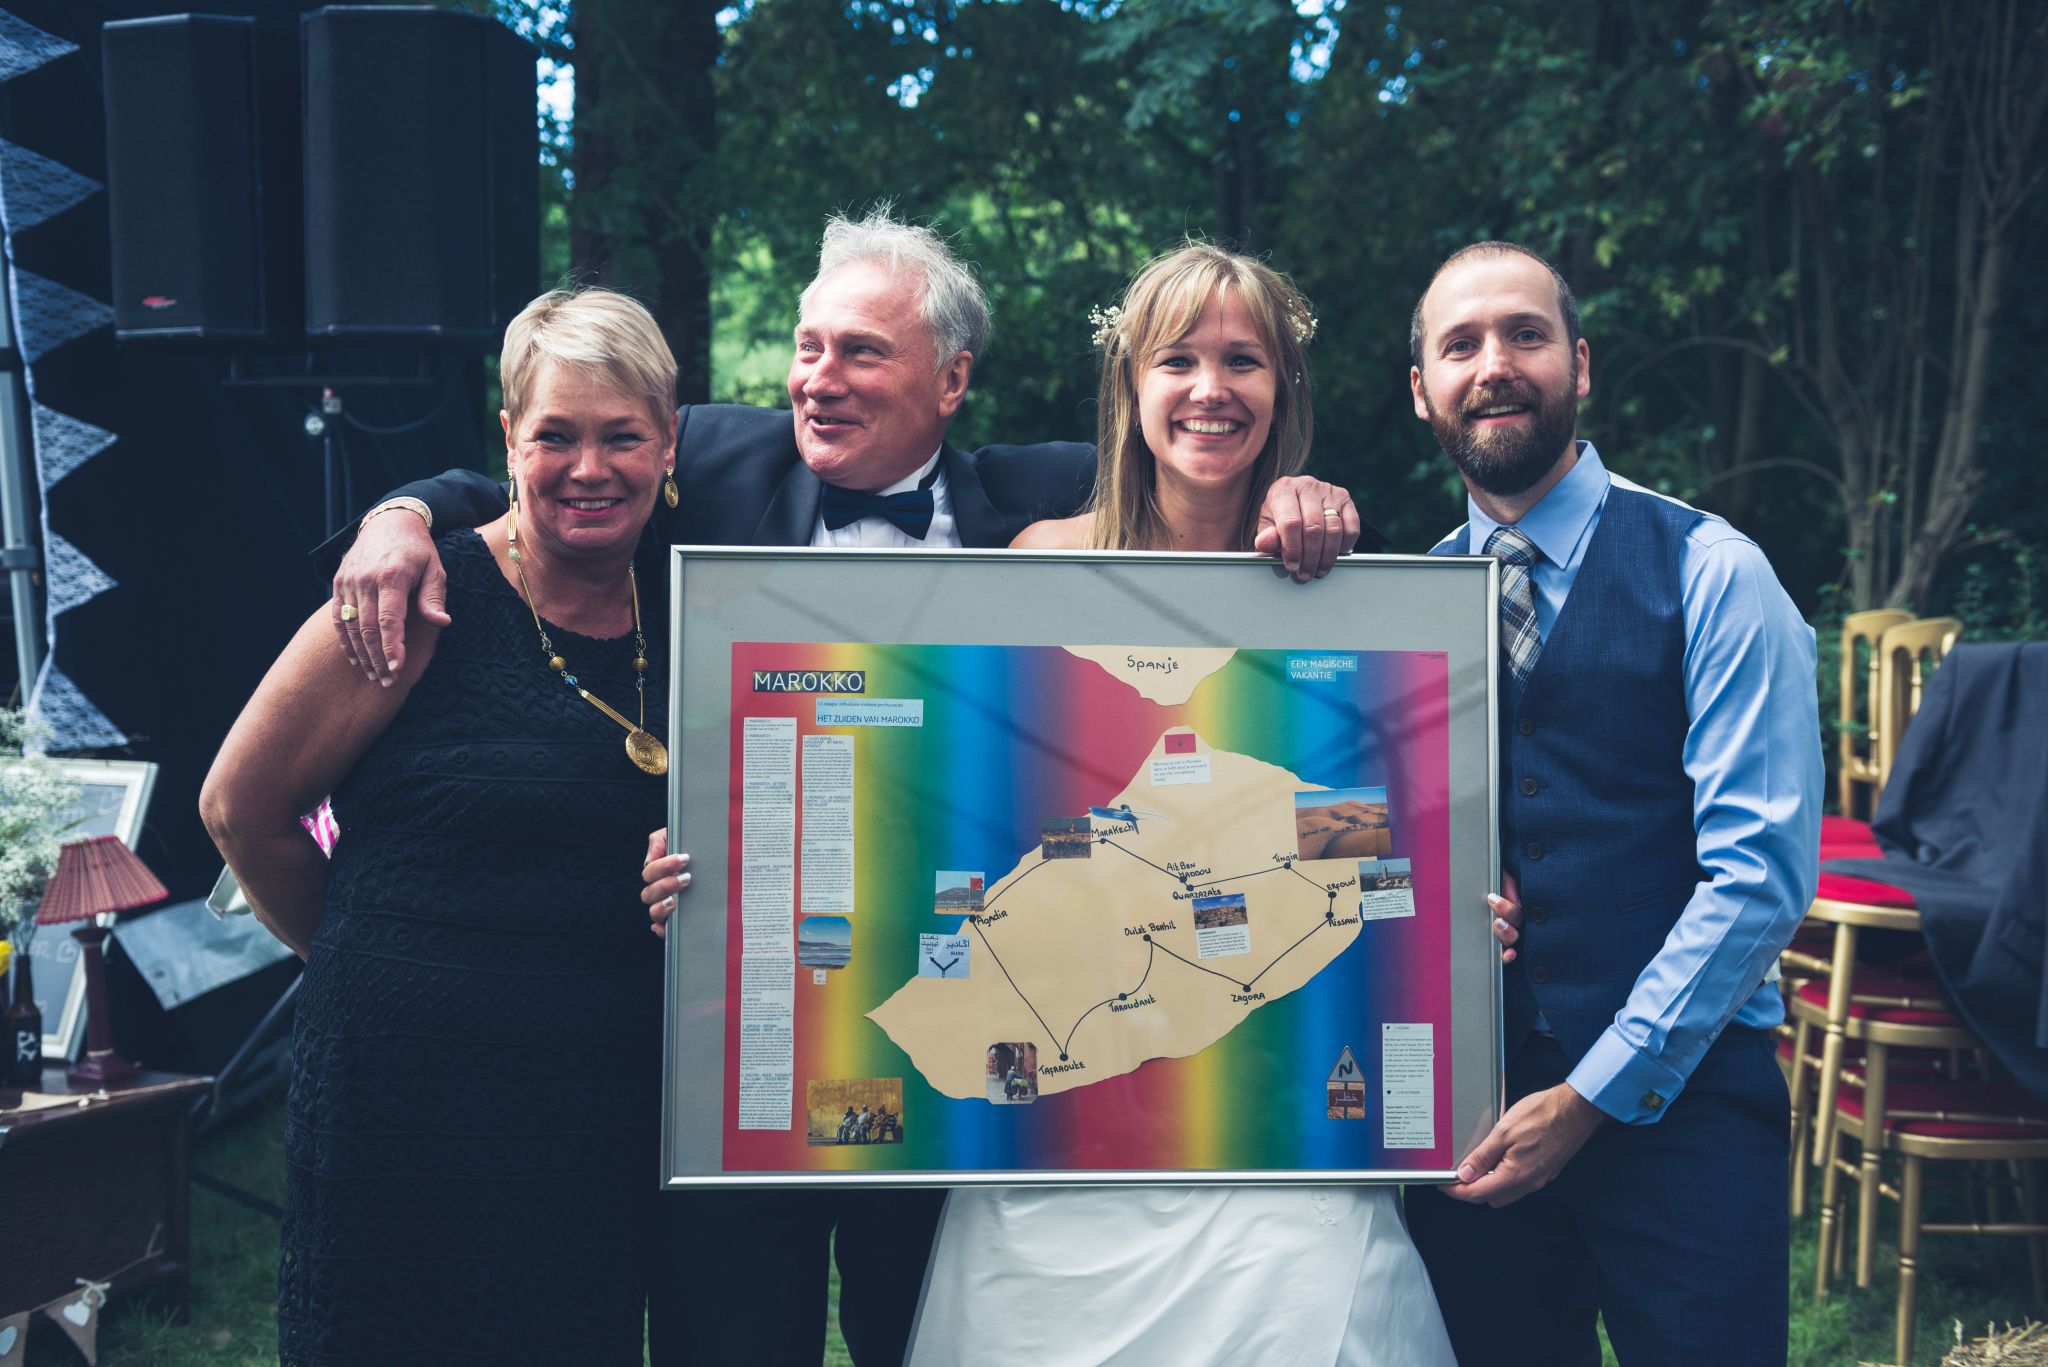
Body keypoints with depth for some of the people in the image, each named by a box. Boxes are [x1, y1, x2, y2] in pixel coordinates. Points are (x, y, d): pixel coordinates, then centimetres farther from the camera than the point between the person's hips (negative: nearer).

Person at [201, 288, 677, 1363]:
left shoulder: (667, 616, 6)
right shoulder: (431, 599, -10)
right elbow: (241, 807, -3)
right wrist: (369, 955, 8)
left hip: (605, 1103, 5)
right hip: (410, 1099, -5)